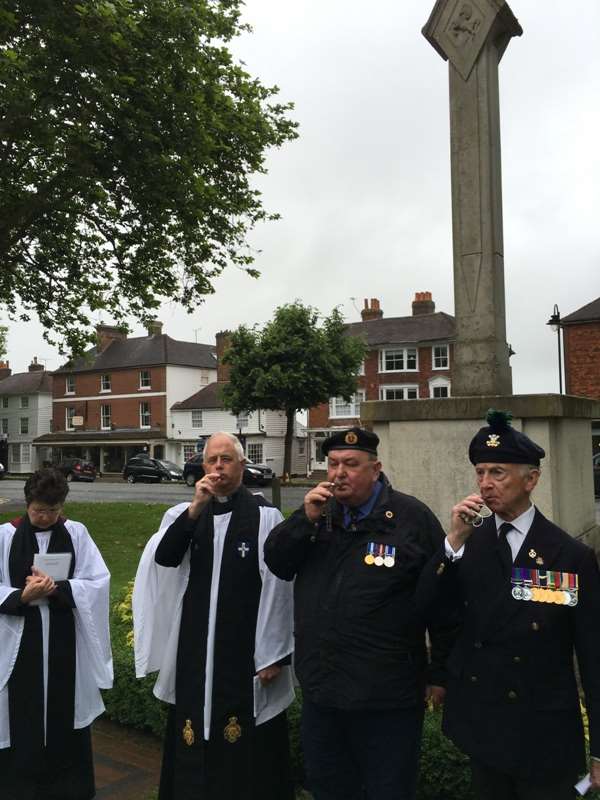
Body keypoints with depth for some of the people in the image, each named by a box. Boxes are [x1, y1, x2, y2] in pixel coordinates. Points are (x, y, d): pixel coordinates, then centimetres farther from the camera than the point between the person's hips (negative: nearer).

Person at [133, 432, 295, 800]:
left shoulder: (265, 516, -10)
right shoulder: (186, 513, 5)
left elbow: (278, 588, -9)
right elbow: (162, 558, -11)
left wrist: (274, 655, -9)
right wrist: (196, 508, -20)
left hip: (245, 647, -4)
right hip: (195, 646, 4)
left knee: (246, 749, 6)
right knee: (195, 737, 15)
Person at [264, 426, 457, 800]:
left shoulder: (413, 517, -11)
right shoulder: (318, 511, 5)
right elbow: (275, 562, 1)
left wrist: (440, 673, -5)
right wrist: (307, 518, -14)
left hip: (387, 698, -5)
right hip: (320, 688, 6)